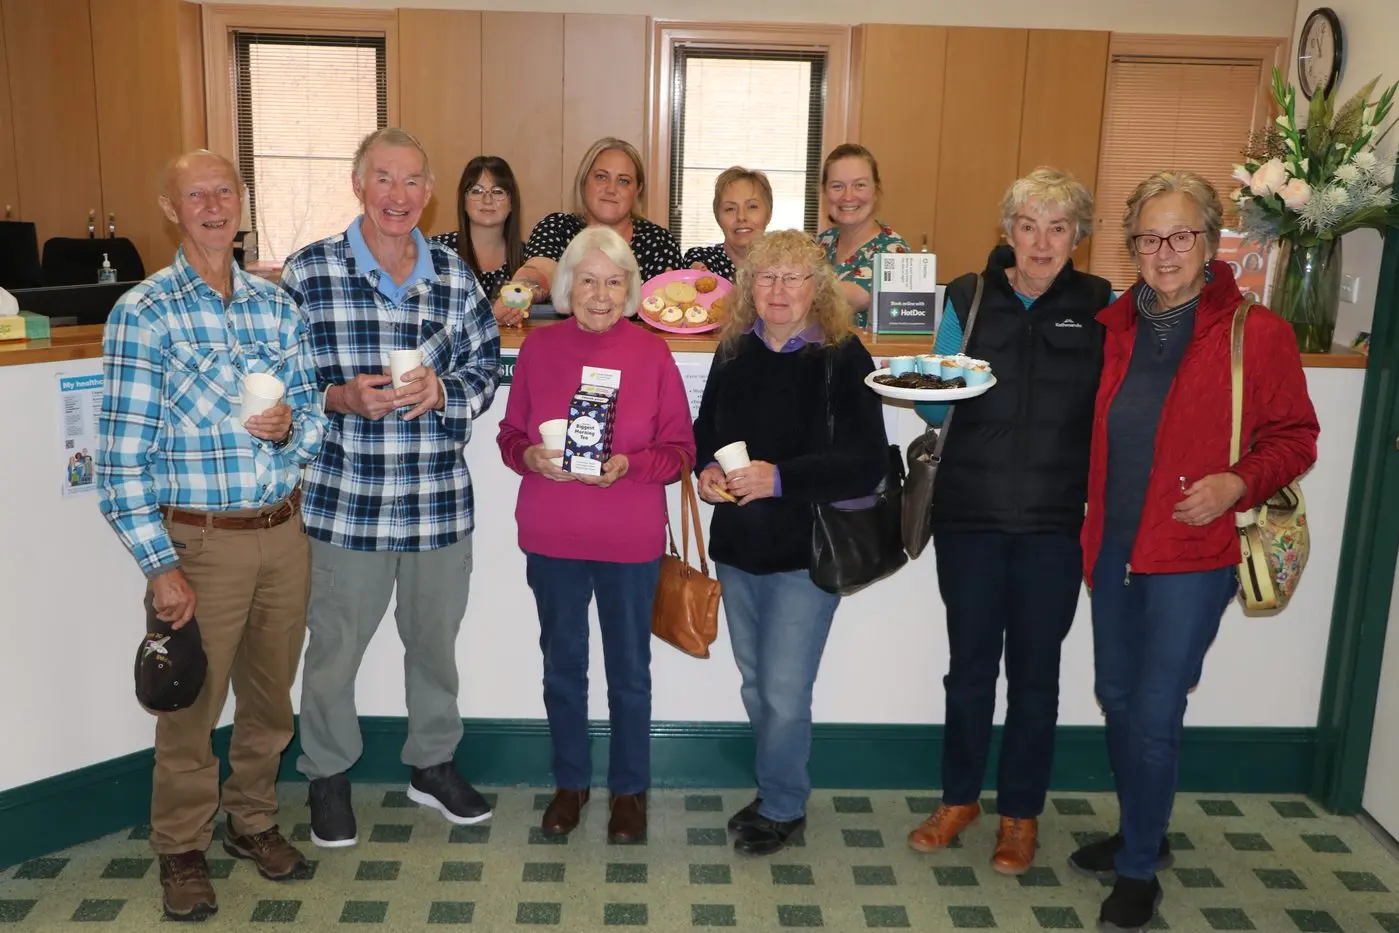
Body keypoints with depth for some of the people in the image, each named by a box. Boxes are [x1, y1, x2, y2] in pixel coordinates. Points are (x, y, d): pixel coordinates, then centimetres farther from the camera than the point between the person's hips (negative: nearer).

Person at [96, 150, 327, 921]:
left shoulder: (277, 305, 6)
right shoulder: (143, 314, -8)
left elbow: (315, 417, 10)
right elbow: (121, 455, -11)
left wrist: (289, 426, -14)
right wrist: (160, 567, -14)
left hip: (283, 532, 4)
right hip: (198, 539, -4)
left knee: (270, 694, 16)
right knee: (190, 703, 8)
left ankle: (252, 819, 38)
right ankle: (181, 849, 29)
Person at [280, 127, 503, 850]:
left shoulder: (455, 277, 3)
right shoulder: (308, 273, -6)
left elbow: (486, 369, 7)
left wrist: (441, 392, -13)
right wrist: (341, 398, -19)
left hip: (440, 499, 3)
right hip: (344, 499, -3)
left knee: (435, 640, 18)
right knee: (334, 646, 12)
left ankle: (433, 764, 39)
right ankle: (328, 775, 35)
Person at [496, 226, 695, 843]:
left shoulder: (652, 353, -5)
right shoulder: (539, 348, 0)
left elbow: (680, 450, -4)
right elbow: (510, 435, 6)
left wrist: (628, 465, -21)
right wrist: (532, 458, -15)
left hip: (630, 540, -2)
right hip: (551, 537, 2)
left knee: (629, 671, 11)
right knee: (562, 665, 16)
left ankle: (629, 789, 30)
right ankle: (569, 781, 36)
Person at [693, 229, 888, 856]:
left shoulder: (843, 358, -11)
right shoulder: (734, 352, 6)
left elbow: (867, 463, -17)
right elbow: (705, 432, 16)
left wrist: (780, 479, -24)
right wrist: (707, 470, -6)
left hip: (808, 550, -6)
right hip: (737, 545, 6)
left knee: (785, 690, -1)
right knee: (755, 683, 17)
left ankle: (781, 806, 21)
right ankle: (778, 793, 36)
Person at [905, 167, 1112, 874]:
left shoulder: (1101, 307, 1)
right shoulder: (967, 298, 3)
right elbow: (940, 410, 5)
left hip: (1055, 522, -1)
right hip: (970, 513, 1)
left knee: (1035, 669, 9)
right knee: (970, 662, 11)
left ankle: (1020, 813, 28)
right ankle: (959, 798, 31)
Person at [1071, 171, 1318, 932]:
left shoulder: (1255, 332, -9)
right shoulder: (1117, 326, 5)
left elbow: (1293, 438, -3)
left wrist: (1237, 483, -20)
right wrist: (1093, 523, 4)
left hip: (1193, 555, -5)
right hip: (1114, 546, 6)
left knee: (1155, 713, -3)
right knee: (1116, 697, 16)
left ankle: (1138, 871, 18)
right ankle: (1140, 834, 38)